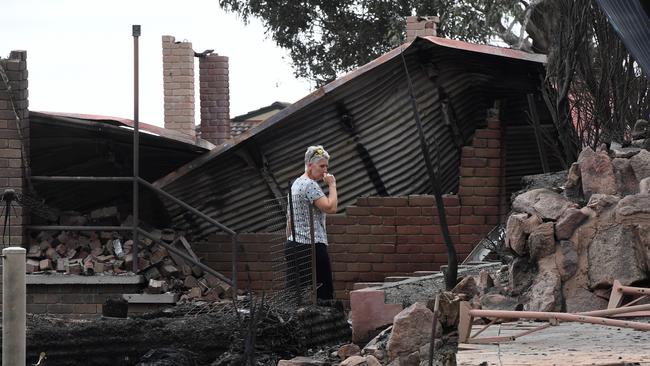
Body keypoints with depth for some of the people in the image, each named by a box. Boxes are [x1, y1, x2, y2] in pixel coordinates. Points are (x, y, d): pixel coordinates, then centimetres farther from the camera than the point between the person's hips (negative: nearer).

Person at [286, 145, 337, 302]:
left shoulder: (296, 184, 19)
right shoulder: (310, 185, -12)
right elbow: (330, 207, -21)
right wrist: (332, 185, -9)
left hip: (293, 246, 10)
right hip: (312, 246, -10)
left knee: (297, 294, 5)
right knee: (323, 292, -8)